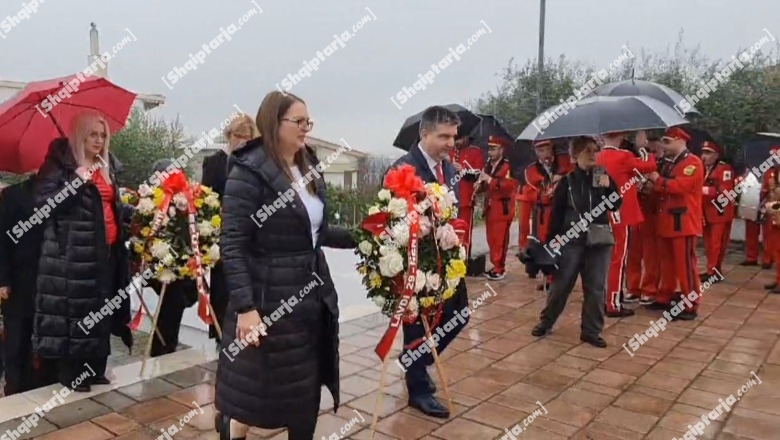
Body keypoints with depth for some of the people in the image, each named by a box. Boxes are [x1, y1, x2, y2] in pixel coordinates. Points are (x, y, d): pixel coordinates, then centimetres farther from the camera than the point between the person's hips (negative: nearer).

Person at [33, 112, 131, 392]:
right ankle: (71, 373, 10)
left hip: (106, 250, 7)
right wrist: (75, 182, -22)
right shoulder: (60, 164, -5)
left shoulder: (106, 165, 15)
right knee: (73, 309, -3)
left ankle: (95, 368, 22)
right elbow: (43, 202, -15)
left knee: (100, 310, 11)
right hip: (73, 252, -6)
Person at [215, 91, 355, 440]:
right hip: (269, 300, -7)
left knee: (308, 388, 17)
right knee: (250, 392, 9)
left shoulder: (310, 168, 9)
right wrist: (245, 306, -22)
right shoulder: (248, 172, -14)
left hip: (313, 296, 7)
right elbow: (232, 245, -17)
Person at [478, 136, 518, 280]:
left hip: (502, 209, -8)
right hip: (490, 208, 8)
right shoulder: (488, 166, 13)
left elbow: (510, 185, -26)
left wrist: (490, 179, -27)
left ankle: (499, 269, 1)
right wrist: (480, 185, 2)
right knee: (491, 239, 12)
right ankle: (496, 265, 22)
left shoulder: (508, 166, -11)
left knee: (499, 239, -6)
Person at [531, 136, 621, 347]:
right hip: (571, 240, -2)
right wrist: (550, 241, -5)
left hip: (599, 240, 2)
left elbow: (616, 206, 0)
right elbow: (556, 213, -2)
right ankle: (546, 321, 22)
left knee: (596, 288, 5)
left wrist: (608, 187, -15)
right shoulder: (567, 181, -1)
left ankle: (591, 331, 15)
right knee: (561, 284, 5)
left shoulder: (604, 177, 6)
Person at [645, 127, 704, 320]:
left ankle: (690, 306, 2)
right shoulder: (670, 164, 19)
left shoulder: (693, 163, -10)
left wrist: (658, 180, -11)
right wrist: (653, 185, 1)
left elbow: (681, 186, -23)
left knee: (685, 264, -5)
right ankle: (665, 298, 24)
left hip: (683, 222, -9)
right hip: (666, 221, 9)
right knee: (667, 263, 15)